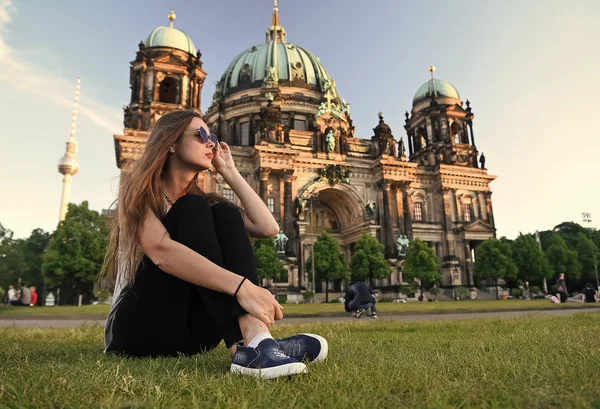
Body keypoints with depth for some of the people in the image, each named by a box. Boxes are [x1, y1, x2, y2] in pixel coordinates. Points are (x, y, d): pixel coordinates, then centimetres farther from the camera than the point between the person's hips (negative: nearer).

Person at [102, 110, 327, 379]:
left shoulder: (203, 200, 13)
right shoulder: (139, 189, -4)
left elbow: (268, 228, -3)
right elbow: (161, 251, -27)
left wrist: (229, 172, 3)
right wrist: (241, 287, -38)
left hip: (189, 332, 5)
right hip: (138, 326, -5)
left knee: (225, 214, -15)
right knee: (192, 210, -22)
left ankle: (254, 341, -36)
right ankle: (246, 345, -41)